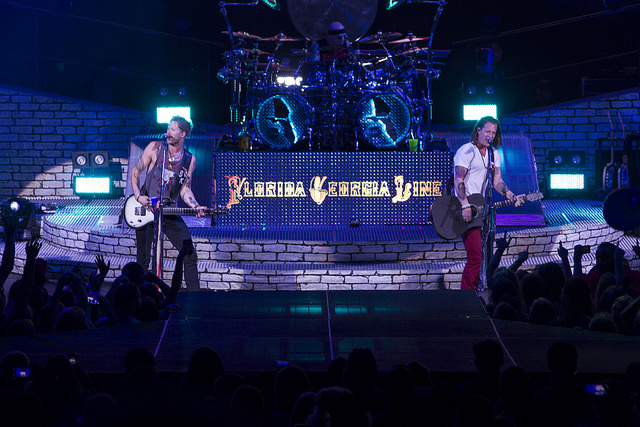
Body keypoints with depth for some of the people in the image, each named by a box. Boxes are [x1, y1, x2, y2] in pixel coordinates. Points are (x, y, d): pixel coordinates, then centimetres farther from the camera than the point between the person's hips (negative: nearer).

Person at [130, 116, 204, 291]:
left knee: (190, 254, -5)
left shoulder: (190, 160, 5)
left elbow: (185, 189, 6)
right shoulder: (155, 148, -1)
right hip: (146, 208, -2)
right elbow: (135, 173, 4)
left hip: (169, 212, 2)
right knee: (143, 260, 0)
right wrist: (138, 196, -10)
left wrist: (196, 207, -12)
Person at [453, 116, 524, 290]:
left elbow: (497, 181, 10)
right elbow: (458, 181, -16)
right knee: (475, 256, -14)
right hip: (465, 207, -8)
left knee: (483, 254, 9)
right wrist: (466, 206, -25)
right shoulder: (466, 151, -10)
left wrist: (512, 196, -7)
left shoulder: (494, 154, 13)